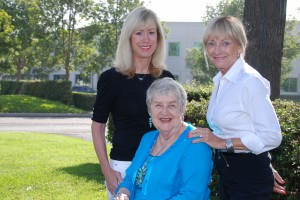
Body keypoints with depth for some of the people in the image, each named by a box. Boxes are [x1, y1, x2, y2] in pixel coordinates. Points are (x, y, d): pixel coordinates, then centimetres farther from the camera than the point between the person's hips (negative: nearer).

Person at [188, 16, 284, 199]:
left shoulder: (250, 81, -20)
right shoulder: (221, 80, 6)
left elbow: (272, 136, -22)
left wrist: (223, 142, -23)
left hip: (249, 175, -8)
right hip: (226, 170, 8)